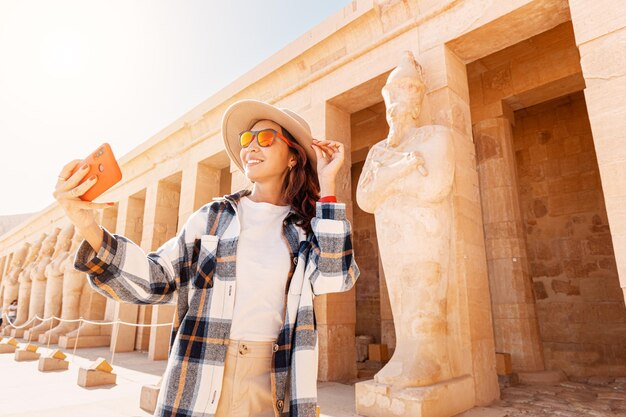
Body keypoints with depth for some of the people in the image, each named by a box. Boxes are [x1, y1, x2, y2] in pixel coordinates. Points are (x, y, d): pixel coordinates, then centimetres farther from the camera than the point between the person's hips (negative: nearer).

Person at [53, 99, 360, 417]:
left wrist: (327, 184, -11)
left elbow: (331, 278, -15)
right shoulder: (213, 217, 2)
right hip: (199, 382, 1)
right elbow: (155, 279, -1)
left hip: (272, 386, 0)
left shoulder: (307, 227, 1)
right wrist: (89, 228, -17)